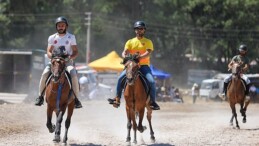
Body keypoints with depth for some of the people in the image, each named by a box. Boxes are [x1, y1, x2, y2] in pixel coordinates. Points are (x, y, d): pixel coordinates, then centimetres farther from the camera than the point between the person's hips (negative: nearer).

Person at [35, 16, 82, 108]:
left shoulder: (71, 37, 5)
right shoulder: (52, 38, 8)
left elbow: (76, 52, 2)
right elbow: (48, 52, 3)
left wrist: (71, 57, -19)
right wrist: (51, 56, -21)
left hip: (67, 61, -1)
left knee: (73, 75, -31)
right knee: (45, 73, -25)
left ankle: (76, 99, -20)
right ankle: (40, 96, -10)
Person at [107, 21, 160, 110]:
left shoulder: (148, 42, 8)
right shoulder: (130, 42, 15)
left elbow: (148, 53, -8)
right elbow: (125, 52, 3)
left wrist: (140, 57, -28)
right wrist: (125, 56, -22)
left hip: (144, 65, -2)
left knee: (151, 81, -25)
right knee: (121, 78, -22)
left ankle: (153, 101, -12)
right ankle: (117, 99, -16)